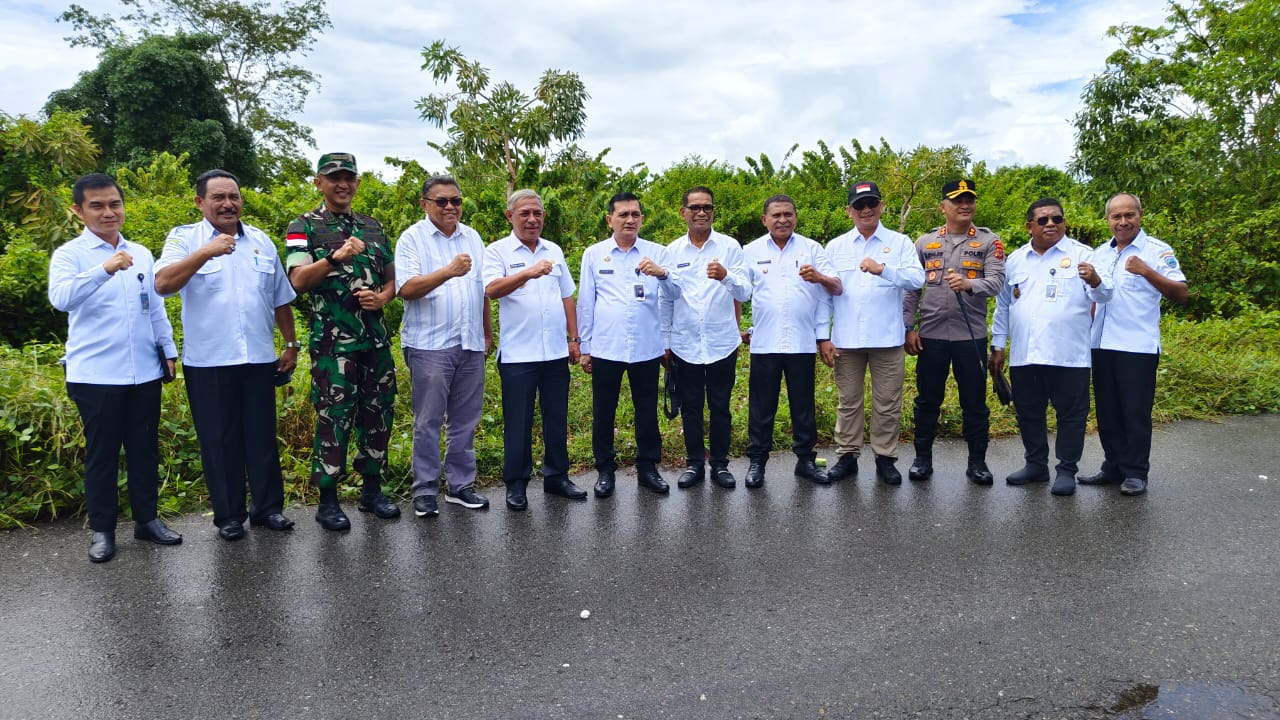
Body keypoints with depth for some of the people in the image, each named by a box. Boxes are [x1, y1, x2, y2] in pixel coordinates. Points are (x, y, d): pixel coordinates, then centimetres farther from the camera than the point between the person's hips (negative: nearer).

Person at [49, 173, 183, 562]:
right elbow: (60, 298, -24)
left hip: (144, 372, 4)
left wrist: (168, 349, 14)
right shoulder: (69, 254, -4)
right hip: (95, 375, -4)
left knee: (145, 448, 11)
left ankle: (147, 518, 24)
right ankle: (102, 529, 18)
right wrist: (104, 269, -38)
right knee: (101, 453, 6)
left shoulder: (141, 253, 10)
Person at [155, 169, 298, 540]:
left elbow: (281, 299, 16)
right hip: (208, 362, -3)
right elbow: (162, 284, -17)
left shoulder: (261, 241, 12)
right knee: (219, 440, 6)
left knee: (263, 437, 9)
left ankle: (268, 507, 21)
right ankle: (228, 514, 19)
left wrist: (291, 344, 14)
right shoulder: (184, 238, 0)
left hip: (259, 358, 3)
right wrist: (205, 252, -26)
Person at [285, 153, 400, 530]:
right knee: (334, 418, -2)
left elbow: (391, 279, 20)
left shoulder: (373, 227, 14)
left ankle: (372, 490, 24)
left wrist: (382, 297, -2)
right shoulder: (304, 227, -1)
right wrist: (334, 258, -29)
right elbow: (298, 280, -14)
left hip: (376, 339, 5)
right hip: (333, 341, -5)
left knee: (378, 414, 10)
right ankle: (328, 501, 11)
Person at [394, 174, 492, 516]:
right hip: (430, 345, -5)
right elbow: (406, 289, -15)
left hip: (471, 345, 5)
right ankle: (425, 490, 12)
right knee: (428, 423, 1)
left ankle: (461, 485, 21)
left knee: (465, 421, 10)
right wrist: (448, 271, -27)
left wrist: (487, 332, 18)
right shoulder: (412, 238, -3)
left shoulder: (472, 237, 13)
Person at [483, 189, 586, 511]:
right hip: (518, 354, -4)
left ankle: (557, 477, 25)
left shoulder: (554, 251, 12)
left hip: (556, 352, 5)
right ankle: (516, 484, 15)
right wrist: (529, 273, -36)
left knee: (557, 419, 12)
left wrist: (574, 339, 11)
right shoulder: (497, 252, -3)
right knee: (518, 422, 3)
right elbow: (492, 289, -21)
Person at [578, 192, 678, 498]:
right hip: (605, 348, 0)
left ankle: (647, 467, 24)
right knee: (603, 412, 8)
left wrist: (661, 273, -27)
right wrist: (584, 347, 5)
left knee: (647, 410, 9)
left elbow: (674, 292, -5)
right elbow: (585, 302, 6)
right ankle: (605, 470, 22)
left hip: (646, 347, 0)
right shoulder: (593, 254, 4)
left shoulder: (656, 253, 3)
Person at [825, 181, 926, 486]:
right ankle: (847, 456, 20)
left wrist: (883, 269, -27)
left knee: (887, 403, 6)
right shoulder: (835, 247, 9)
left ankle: (885, 458, 18)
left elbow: (917, 278, -11)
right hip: (846, 340, 1)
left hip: (887, 338, -1)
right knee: (849, 401, 10)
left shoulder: (900, 243, 4)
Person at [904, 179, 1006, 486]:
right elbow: (912, 288, 7)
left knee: (975, 402, 6)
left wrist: (968, 284, -30)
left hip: (971, 335, -1)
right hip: (931, 334, 1)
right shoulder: (925, 242, 8)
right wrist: (908, 328, 0)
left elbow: (997, 281, -10)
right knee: (927, 400, 8)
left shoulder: (988, 241, 3)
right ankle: (923, 458, 20)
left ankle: (977, 461, 19)